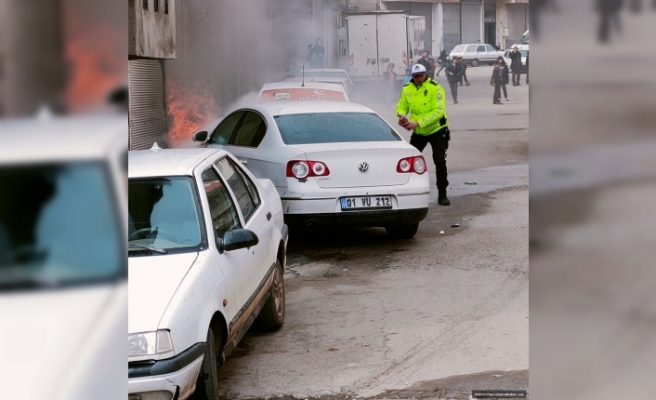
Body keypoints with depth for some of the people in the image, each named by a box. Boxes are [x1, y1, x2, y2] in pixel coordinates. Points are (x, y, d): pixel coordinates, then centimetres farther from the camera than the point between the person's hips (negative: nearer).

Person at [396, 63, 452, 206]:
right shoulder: (407, 89, -4)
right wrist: (402, 116, -21)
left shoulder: (435, 88, -19)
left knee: (439, 161, -7)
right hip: (418, 132, 5)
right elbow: (401, 106, 4)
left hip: (437, 130, -5)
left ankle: (442, 195, 1)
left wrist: (418, 122, -31)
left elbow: (438, 111, -25)